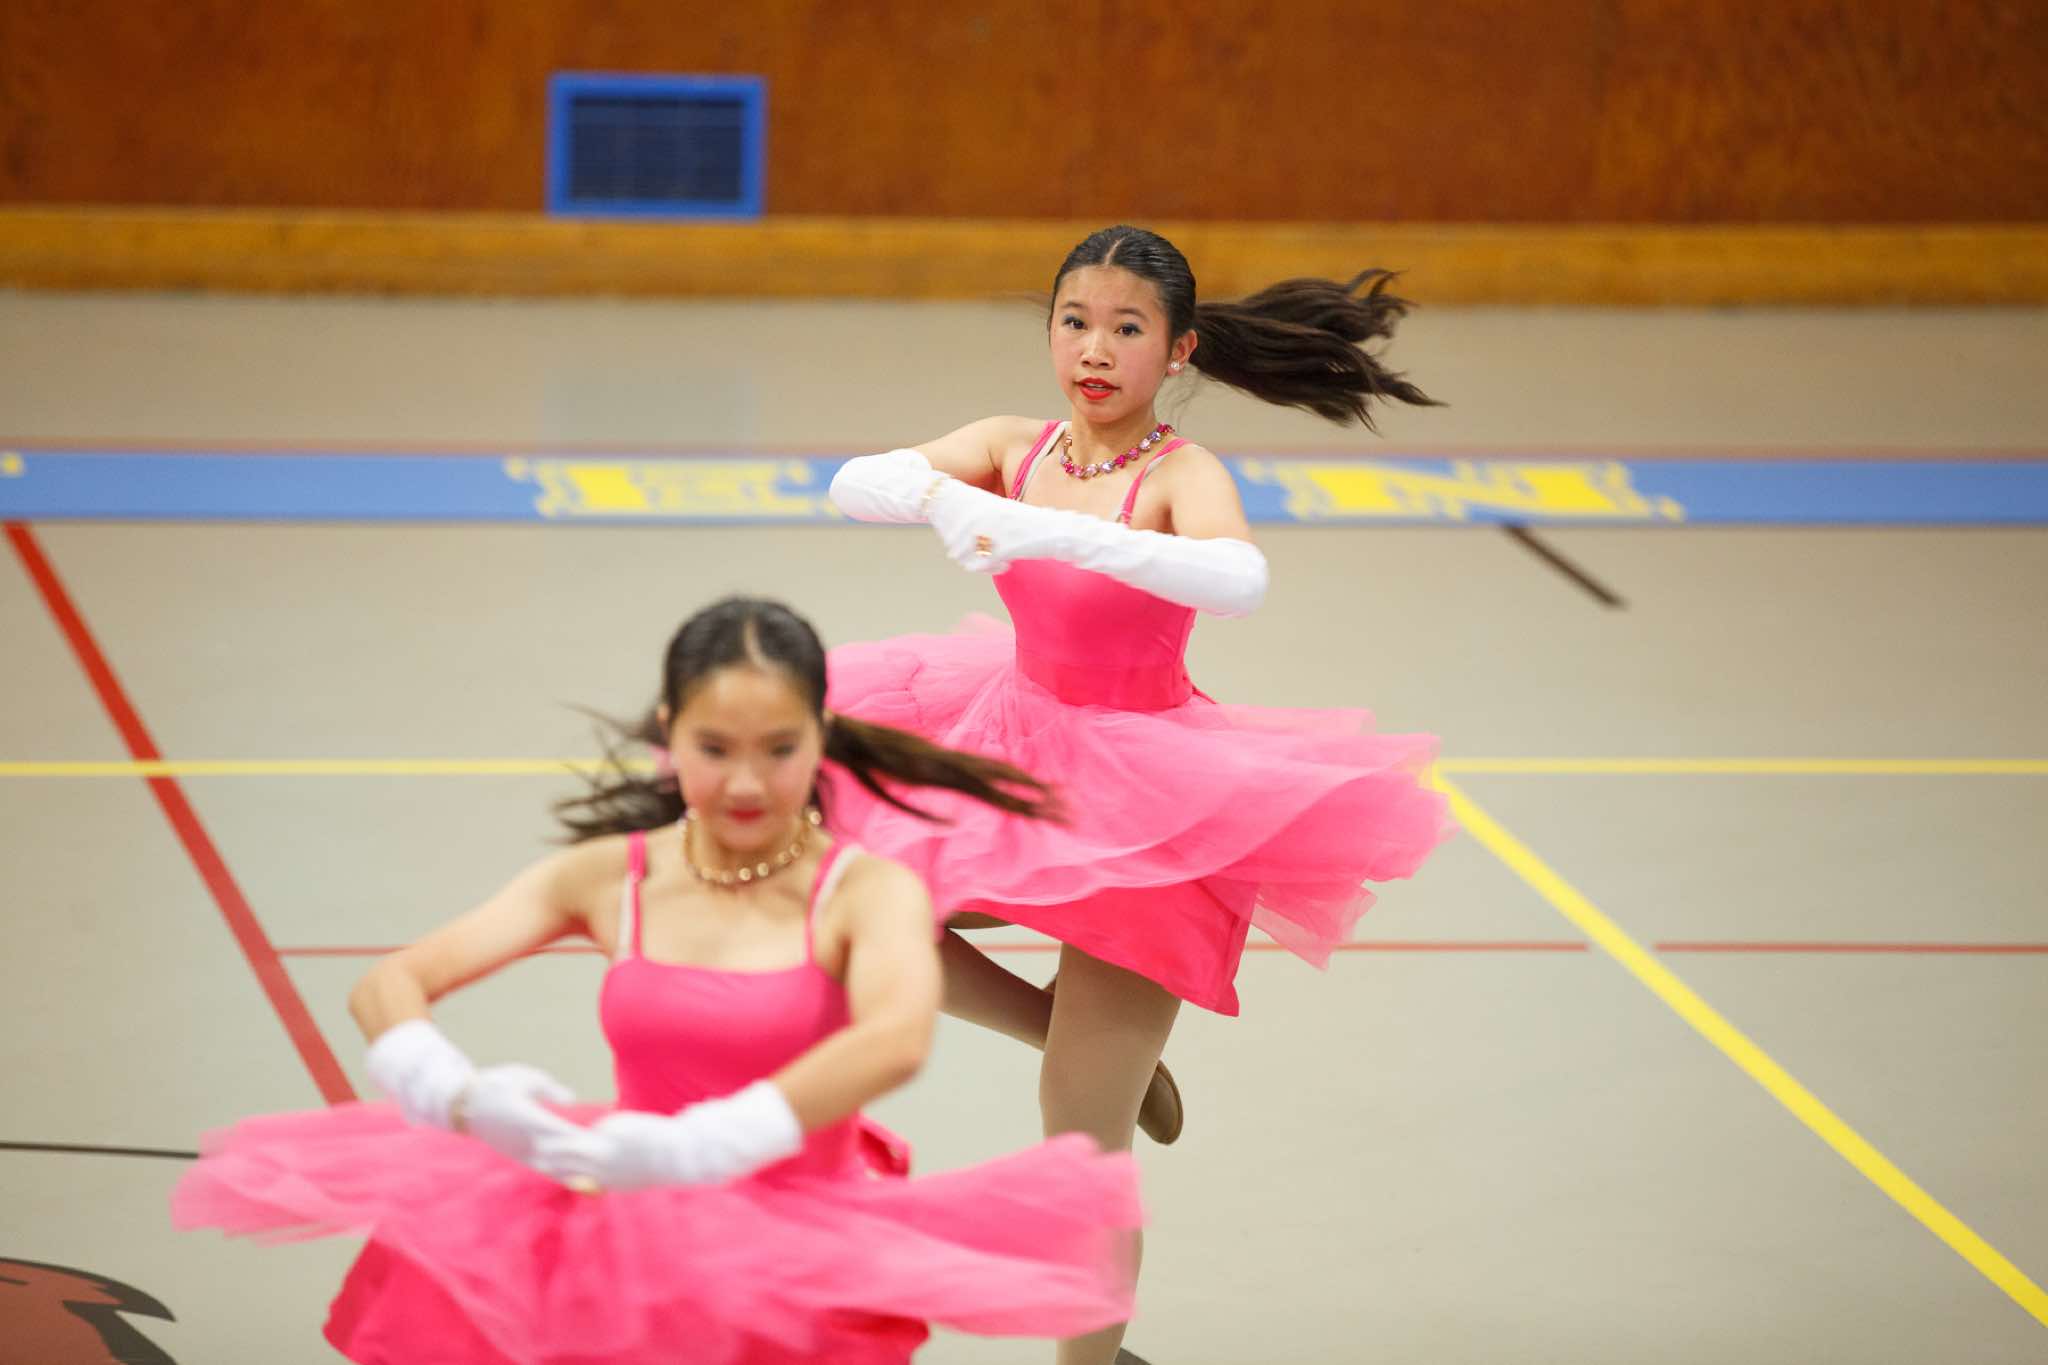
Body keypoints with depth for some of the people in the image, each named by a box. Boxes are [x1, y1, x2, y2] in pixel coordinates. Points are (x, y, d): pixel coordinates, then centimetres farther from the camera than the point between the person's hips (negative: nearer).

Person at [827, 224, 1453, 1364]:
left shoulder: (1181, 476, -18)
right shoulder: (1013, 448, -3)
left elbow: (1240, 580, -40)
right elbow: (856, 483, -15)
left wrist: (1063, 535, -48)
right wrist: (944, 500, -37)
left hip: (1139, 788, -6)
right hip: (1017, 746, 6)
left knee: (1083, 1137, -4)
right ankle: (1104, 1044, 20)